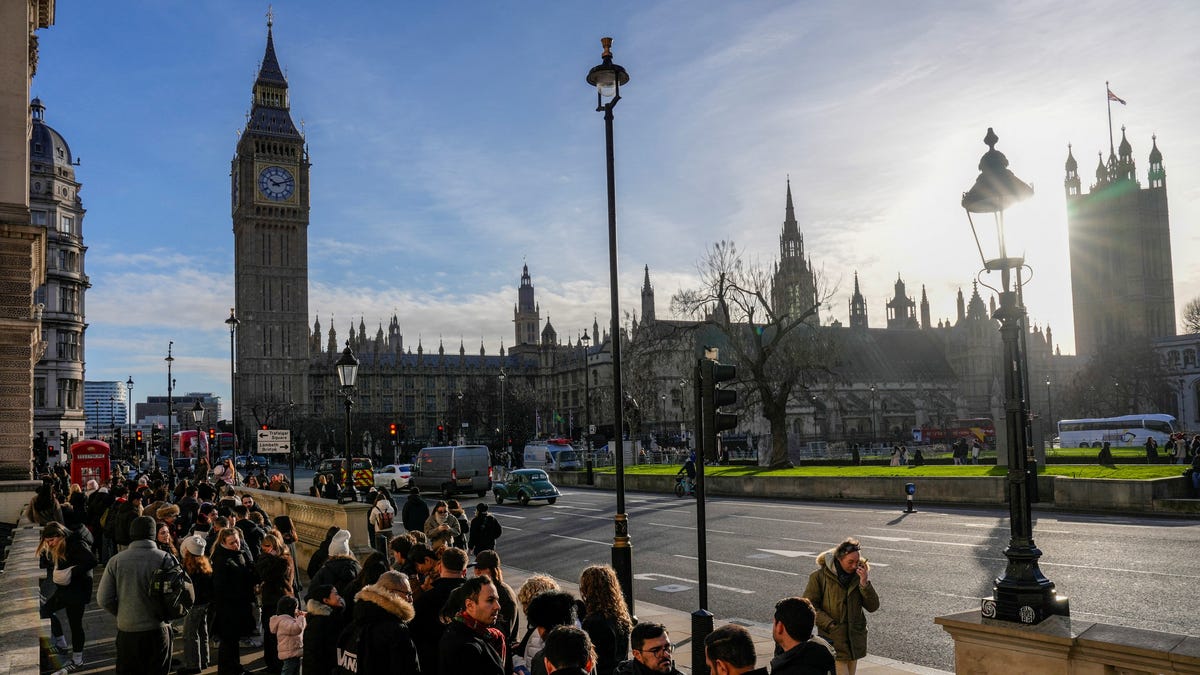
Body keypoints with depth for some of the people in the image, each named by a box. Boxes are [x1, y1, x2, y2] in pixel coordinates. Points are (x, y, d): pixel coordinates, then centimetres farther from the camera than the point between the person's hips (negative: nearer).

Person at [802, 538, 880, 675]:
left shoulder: (858, 575, 4)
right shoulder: (820, 576, -9)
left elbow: (873, 607, 0)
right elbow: (809, 606, -7)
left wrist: (864, 583, -14)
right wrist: (831, 625, -15)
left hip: (854, 642, 5)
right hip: (833, 640, -5)